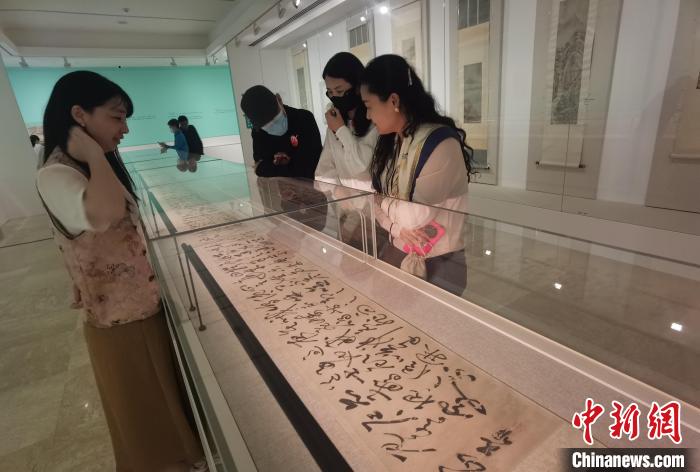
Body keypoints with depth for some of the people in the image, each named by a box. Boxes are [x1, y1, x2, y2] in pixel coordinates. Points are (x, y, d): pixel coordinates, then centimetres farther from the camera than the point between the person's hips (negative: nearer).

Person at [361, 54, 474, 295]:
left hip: (438, 263, -6)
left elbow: (418, 215, -26)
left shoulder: (443, 143, -20)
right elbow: (376, 203, 1)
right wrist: (396, 227, -17)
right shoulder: (390, 142, 4)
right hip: (396, 253, 6)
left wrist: (382, 200, -9)